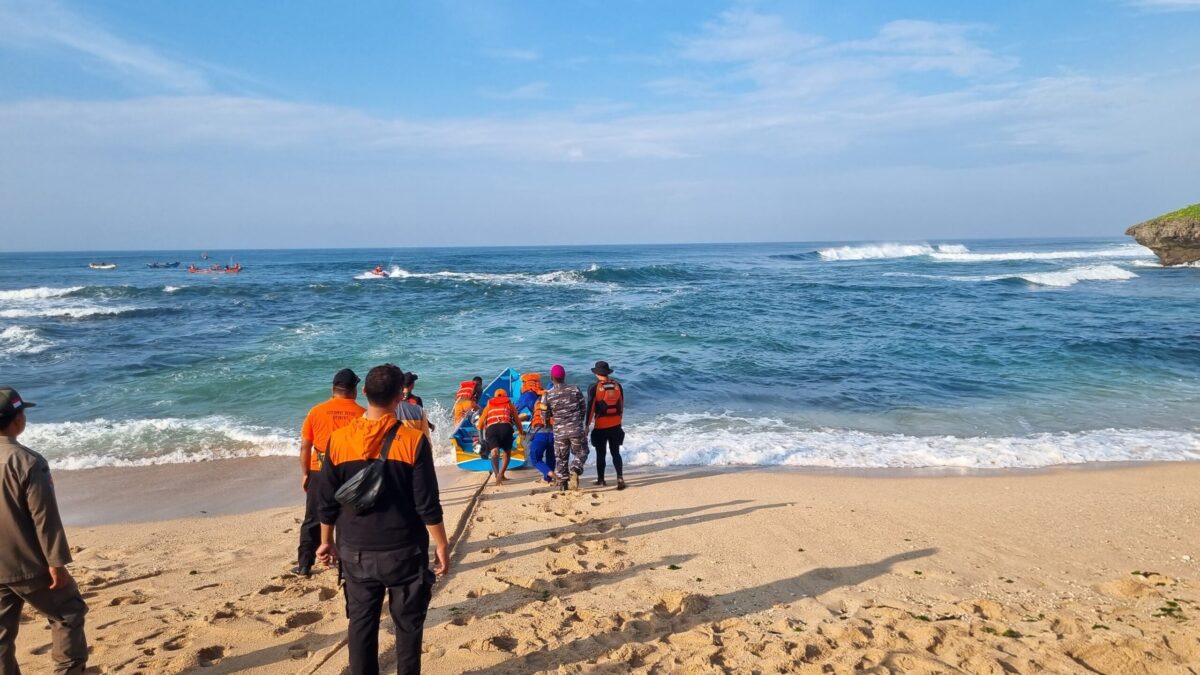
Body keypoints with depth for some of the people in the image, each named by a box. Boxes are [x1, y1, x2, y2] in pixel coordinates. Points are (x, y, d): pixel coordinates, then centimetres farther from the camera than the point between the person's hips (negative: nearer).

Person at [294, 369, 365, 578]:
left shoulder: (316, 411, -1)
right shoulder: (361, 414, -5)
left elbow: (305, 446, 1)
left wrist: (305, 474, 10)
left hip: (319, 473, 1)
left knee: (312, 521, 14)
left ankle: (304, 565, 17)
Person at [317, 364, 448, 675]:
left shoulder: (339, 439, -7)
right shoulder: (413, 440, -16)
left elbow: (328, 502, 1)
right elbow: (428, 505, -13)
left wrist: (327, 541, 16)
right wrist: (441, 545, -2)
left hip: (356, 551, 3)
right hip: (404, 551, -2)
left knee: (361, 621, 15)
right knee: (408, 623, 12)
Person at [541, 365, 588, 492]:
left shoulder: (547, 395, -6)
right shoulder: (575, 389, -4)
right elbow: (584, 408, 4)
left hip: (559, 431, 1)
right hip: (576, 429, 0)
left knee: (561, 457, 14)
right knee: (581, 453, 16)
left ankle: (562, 483, 14)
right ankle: (574, 470, -11)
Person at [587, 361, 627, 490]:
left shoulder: (594, 388, -9)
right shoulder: (617, 386, 2)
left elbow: (590, 408, -9)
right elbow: (621, 405, 9)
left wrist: (587, 425, 0)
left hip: (600, 426, -3)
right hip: (615, 425, 3)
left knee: (601, 454, 10)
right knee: (616, 452, 8)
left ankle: (601, 479, 18)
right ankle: (620, 477, -6)